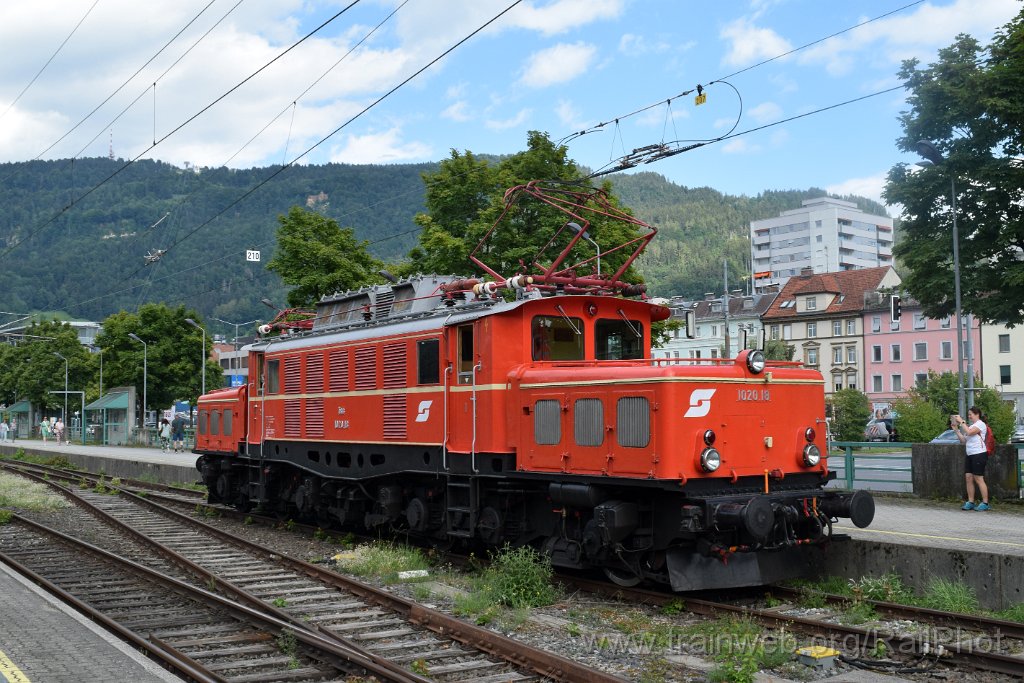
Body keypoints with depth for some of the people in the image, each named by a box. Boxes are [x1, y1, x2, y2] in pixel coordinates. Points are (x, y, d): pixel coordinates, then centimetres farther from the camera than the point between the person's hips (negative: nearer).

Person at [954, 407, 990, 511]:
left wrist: (962, 422, -15)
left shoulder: (980, 424, -6)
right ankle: (970, 502, 8)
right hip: (969, 455, 8)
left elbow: (969, 432, -23)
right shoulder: (970, 426, 19)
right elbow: (963, 441, 16)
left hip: (979, 454, -8)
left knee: (978, 479, -7)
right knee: (968, 477, 4)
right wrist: (956, 429, 9)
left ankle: (985, 503, -2)